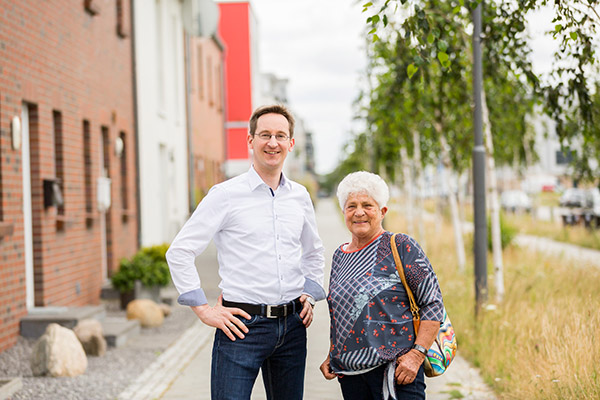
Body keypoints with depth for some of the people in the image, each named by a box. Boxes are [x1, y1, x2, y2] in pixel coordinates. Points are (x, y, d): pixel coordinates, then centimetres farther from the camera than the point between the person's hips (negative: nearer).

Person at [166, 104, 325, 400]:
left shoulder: (299, 196, 10)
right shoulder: (225, 195, -5)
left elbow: (314, 253, 27)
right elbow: (179, 252, -6)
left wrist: (309, 295, 13)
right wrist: (204, 310, -8)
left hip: (292, 326, 5)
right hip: (243, 325, -5)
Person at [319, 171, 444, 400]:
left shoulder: (402, 247, -4)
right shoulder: (339, 256, 14)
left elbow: (433, 304, -8)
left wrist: (417, 354, -16)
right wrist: (332, 357, 11)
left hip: (395, 369, -5)